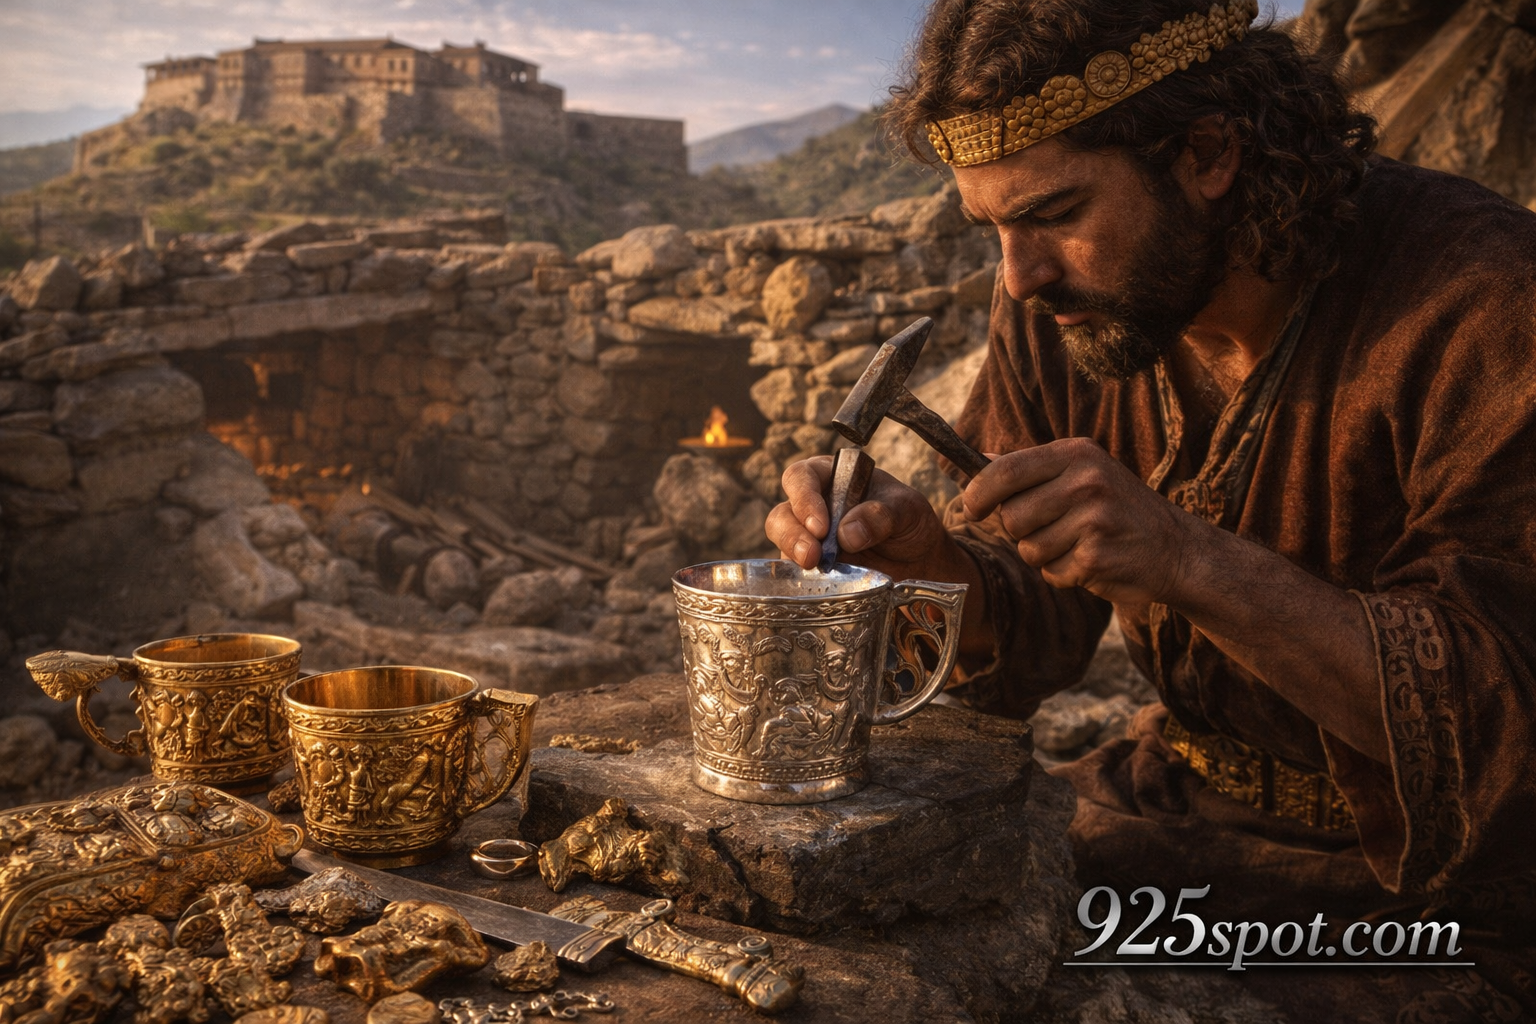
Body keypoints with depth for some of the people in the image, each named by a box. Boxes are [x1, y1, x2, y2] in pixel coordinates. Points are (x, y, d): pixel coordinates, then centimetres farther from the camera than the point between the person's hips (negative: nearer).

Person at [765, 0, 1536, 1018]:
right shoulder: (1059, 302, -5)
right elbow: (1033, 632, -1)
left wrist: (1187, 561, -37)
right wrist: (926, 557, -24)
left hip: (1447, 880, -5)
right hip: (1176, 804, 5)